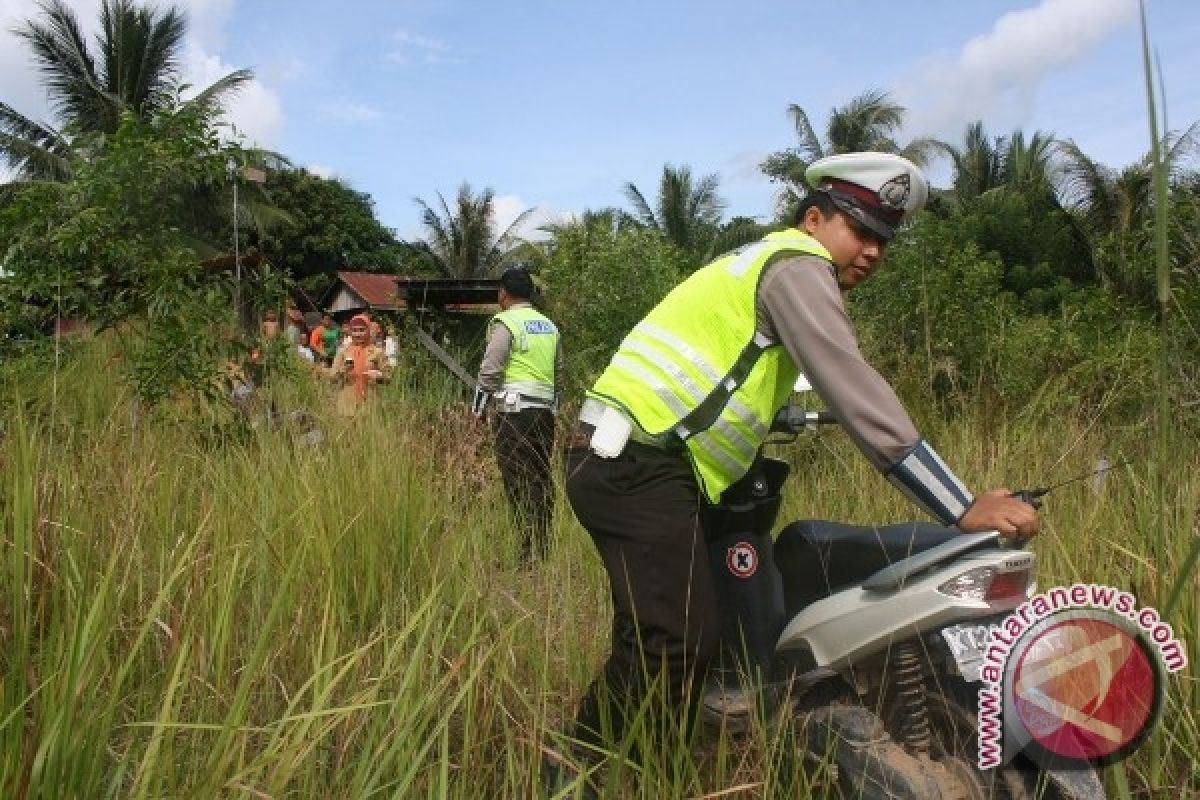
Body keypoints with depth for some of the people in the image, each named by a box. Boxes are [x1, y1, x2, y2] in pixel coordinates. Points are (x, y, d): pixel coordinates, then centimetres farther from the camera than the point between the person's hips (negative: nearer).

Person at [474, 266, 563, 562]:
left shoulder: (506, 322, -4)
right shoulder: (549, 326, 17)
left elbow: (489, 371, -10)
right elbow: (559, 373, 20)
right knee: (541, 479, 10)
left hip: (514, 411, -7)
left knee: (519, 481, -7)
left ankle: (531, 551, -10)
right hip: (546, 410, 7)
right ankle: (544, 546, 14)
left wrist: (479, 409, 0)